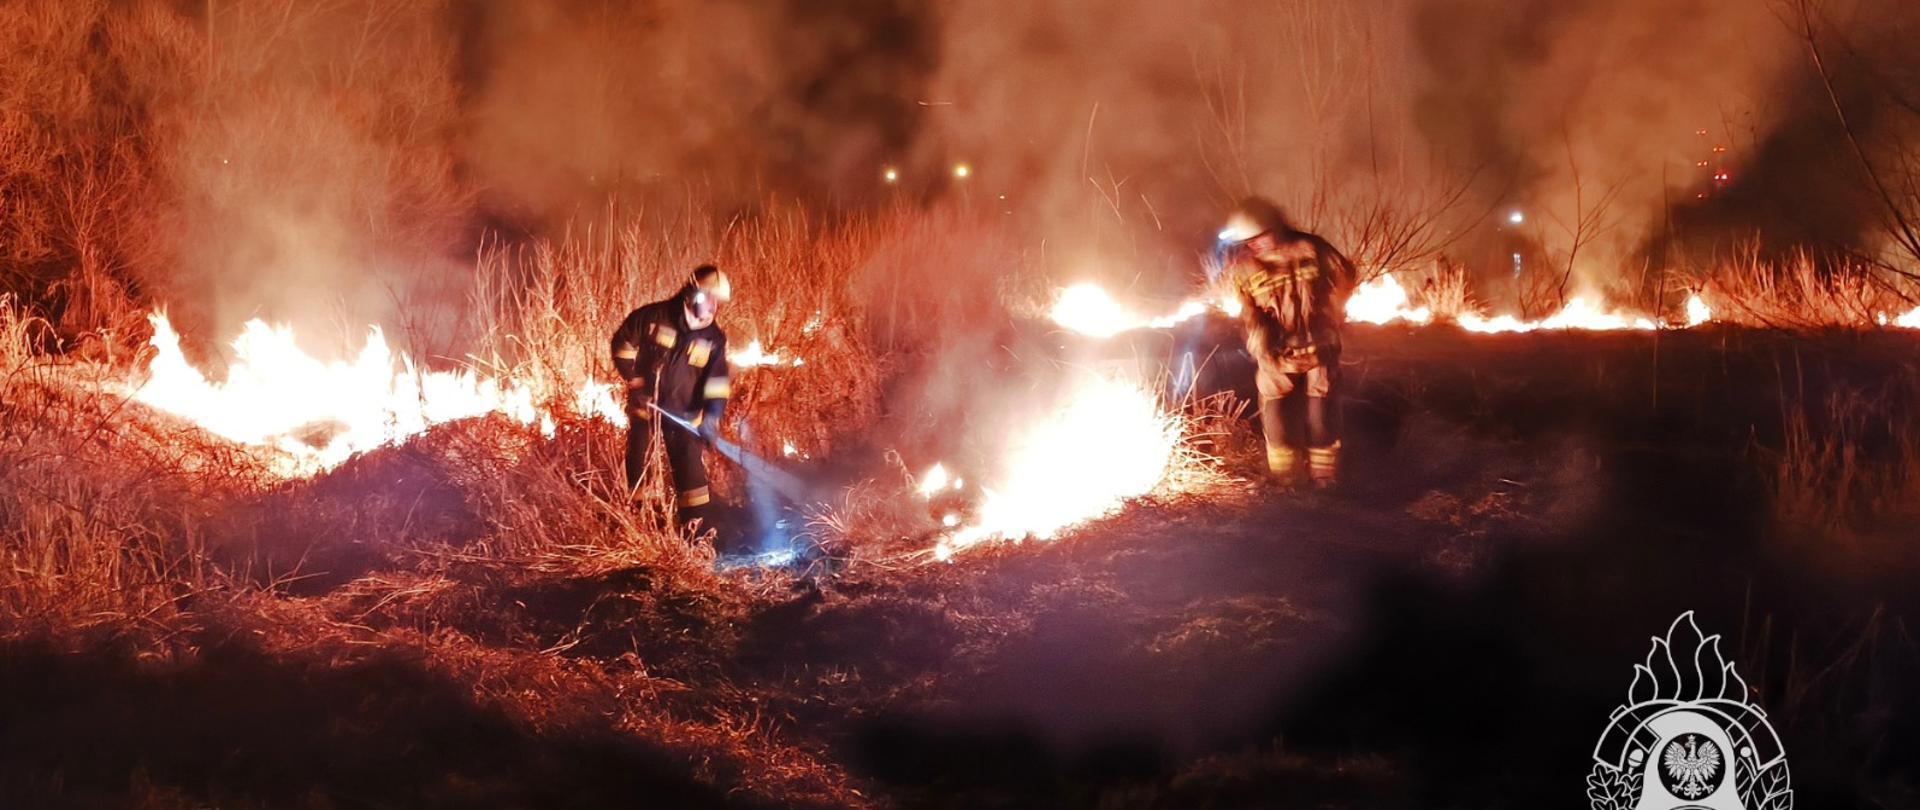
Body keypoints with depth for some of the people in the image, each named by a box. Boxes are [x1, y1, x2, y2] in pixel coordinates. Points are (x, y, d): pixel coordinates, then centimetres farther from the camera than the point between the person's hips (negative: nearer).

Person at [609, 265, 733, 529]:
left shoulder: (714, 337, -5)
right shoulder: (653, 317, -13)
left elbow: (717, 379, -7)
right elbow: (623, 343, -4)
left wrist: (712, 415, -21)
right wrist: (635, 382, -9)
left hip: (683, 413, 1)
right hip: (644, 406, -1)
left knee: (691, 468, -5)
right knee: (637, 465, 13)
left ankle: (696, 526, 2)